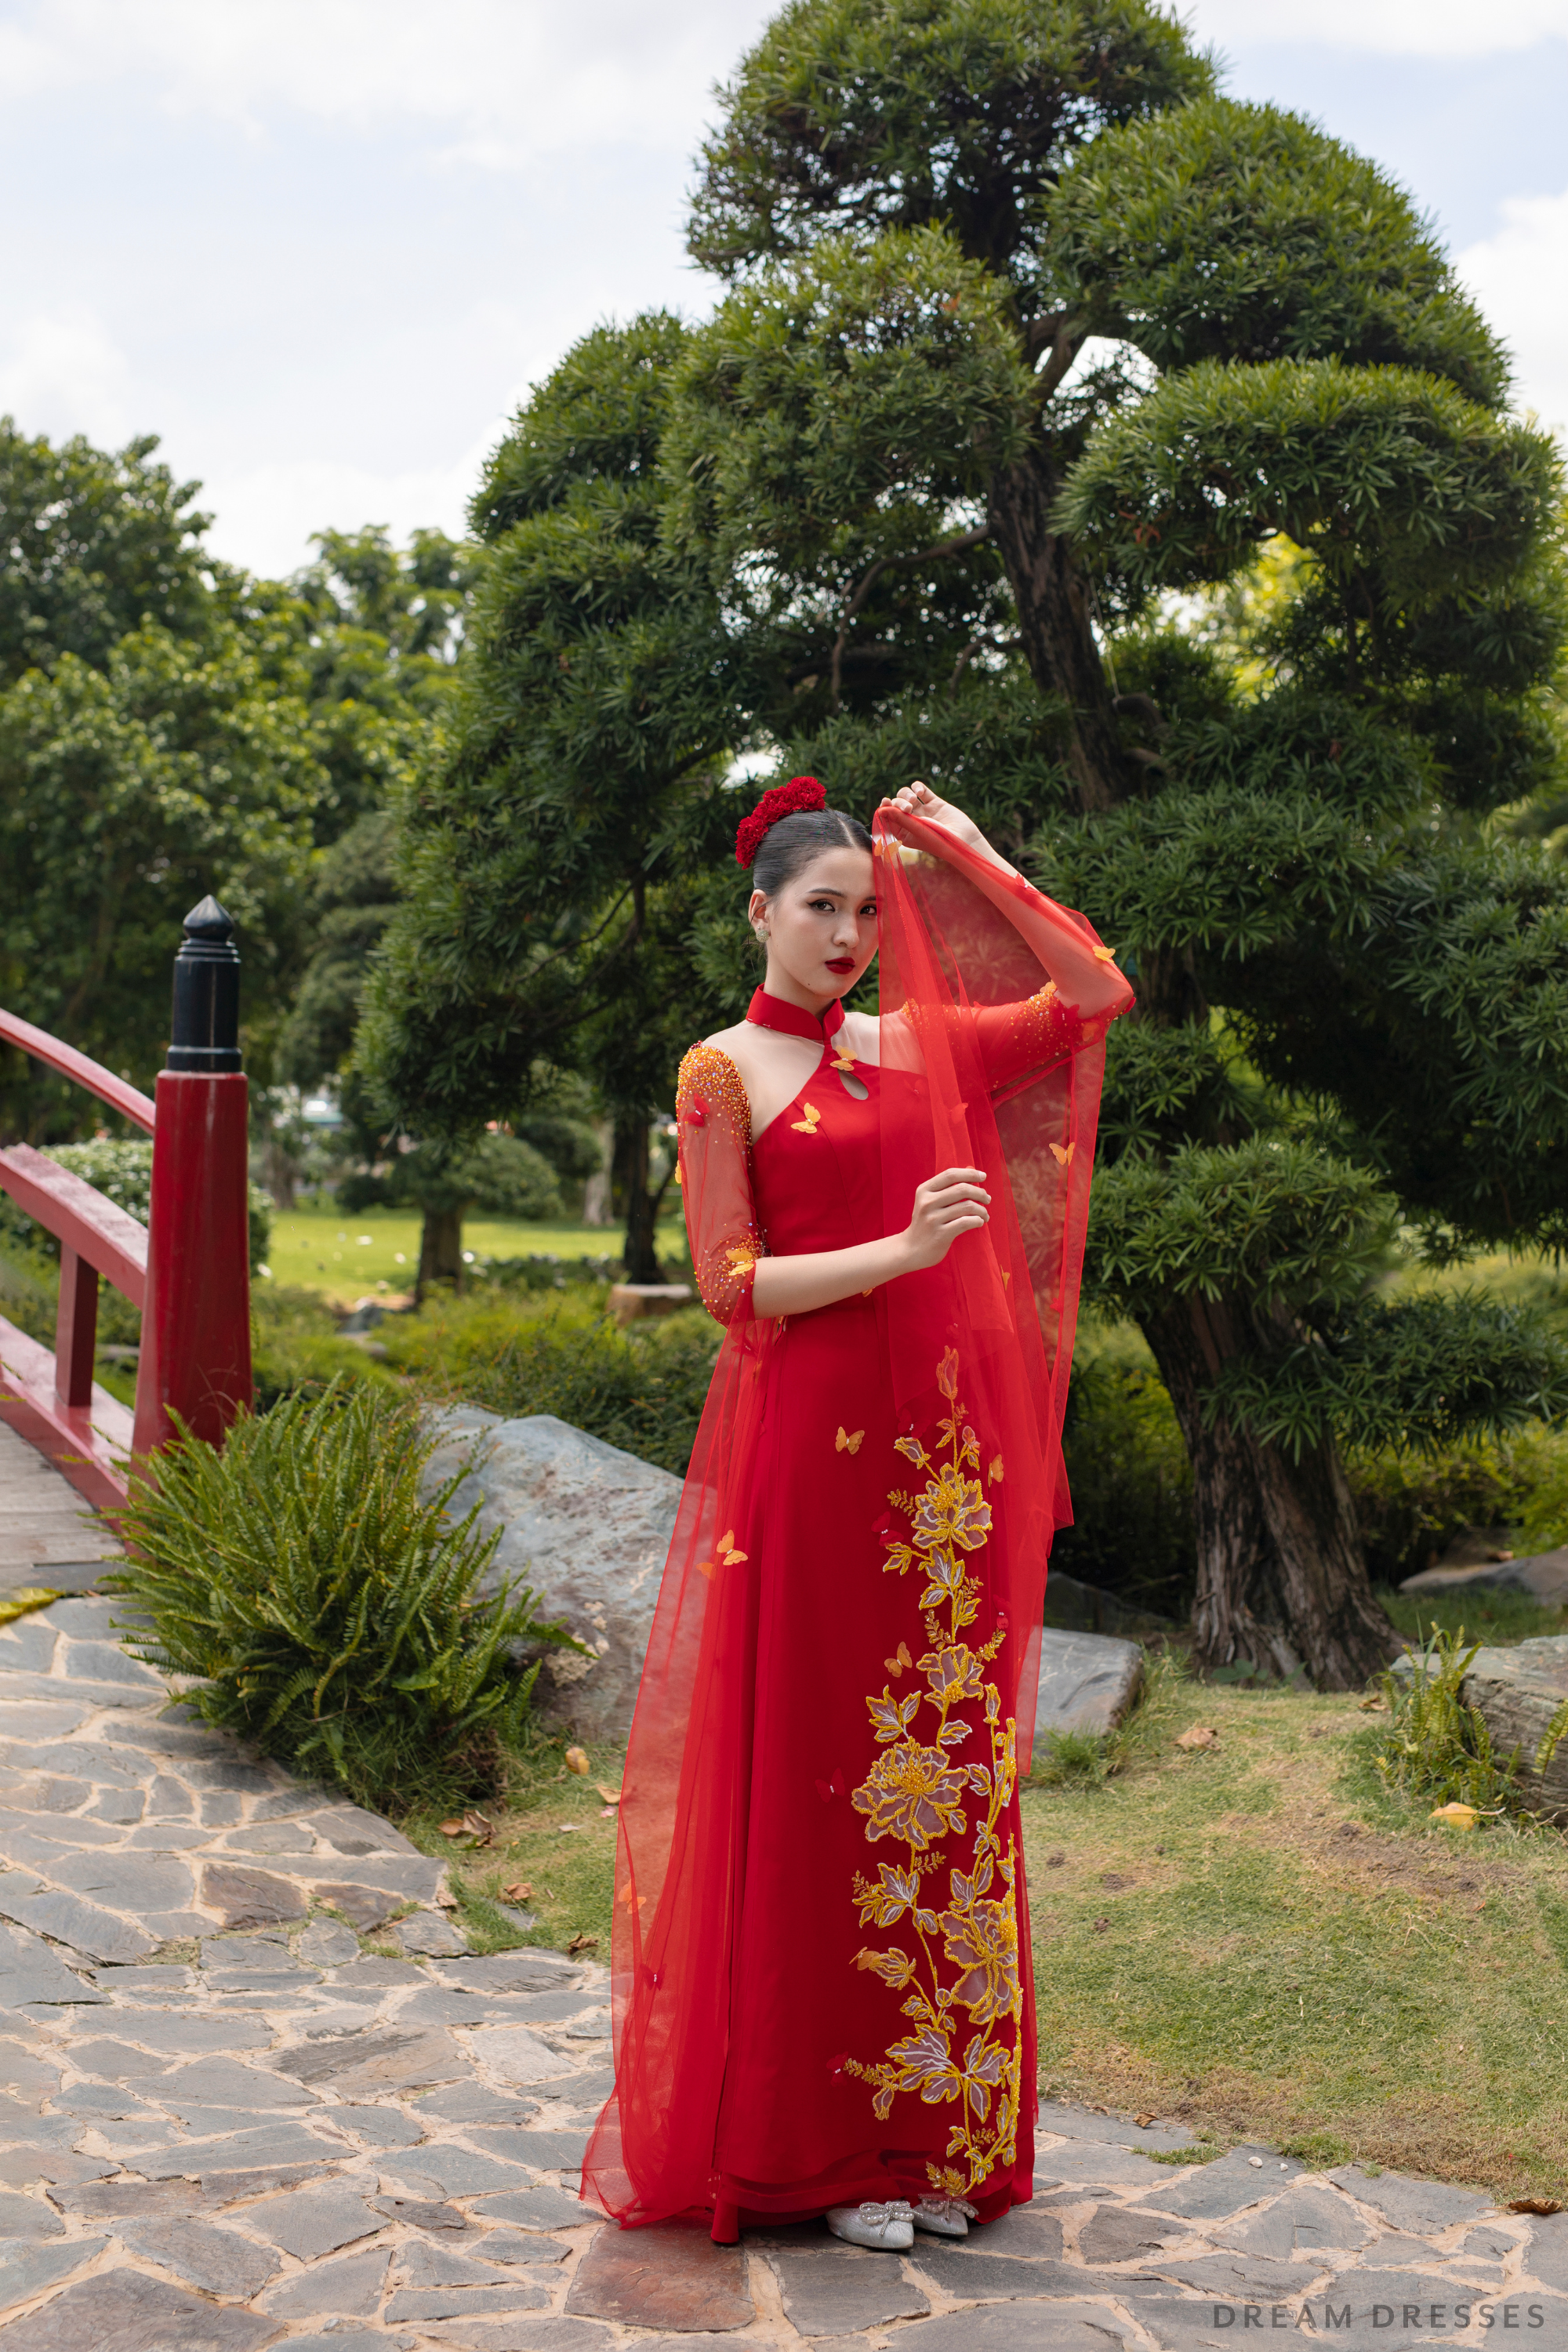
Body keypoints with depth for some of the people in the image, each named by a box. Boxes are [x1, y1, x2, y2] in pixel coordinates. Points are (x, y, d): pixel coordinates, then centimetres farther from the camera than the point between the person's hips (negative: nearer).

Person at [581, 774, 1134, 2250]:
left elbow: (1095, 995, 14)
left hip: (936, 1451, 5)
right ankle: (807, 2144, 11)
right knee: (807, 1781, 0)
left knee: (940, 1778, 8)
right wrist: (898, 1250, -19)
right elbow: (730, 1284, -7)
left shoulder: (917, 1048, 13)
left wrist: (967, 858, 13)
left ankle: (927, 2131, 19)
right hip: (805, 1448, -5)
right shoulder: (723, 1072, 0)